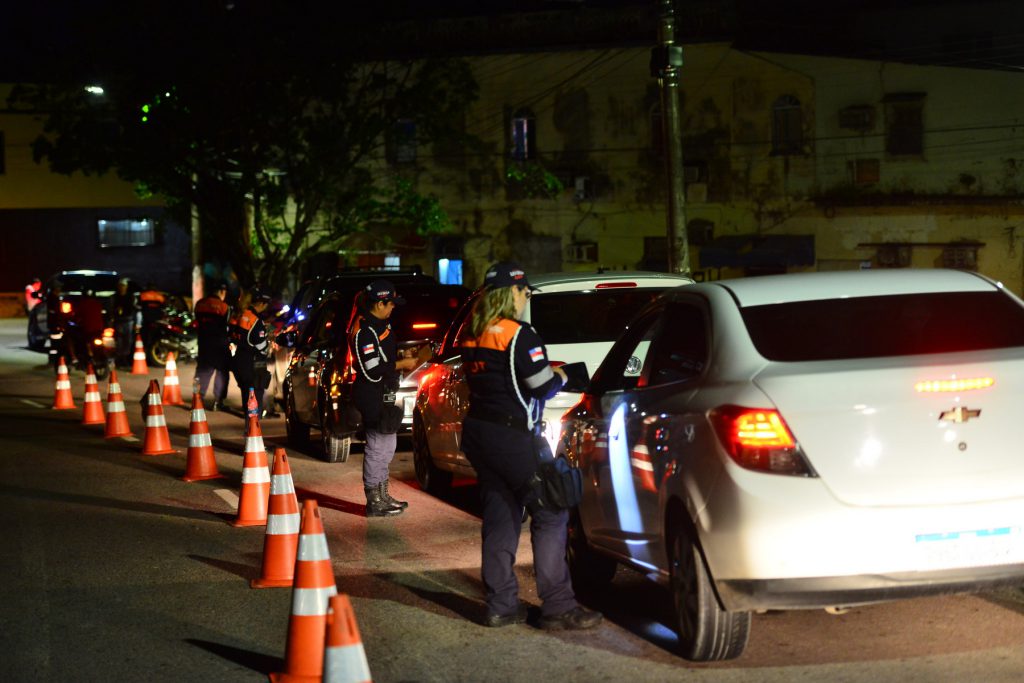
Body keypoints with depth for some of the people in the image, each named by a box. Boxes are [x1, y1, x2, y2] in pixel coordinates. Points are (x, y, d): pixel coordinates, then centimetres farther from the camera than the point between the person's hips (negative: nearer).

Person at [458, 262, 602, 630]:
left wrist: (544, 369, 17)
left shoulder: (473, 336, 11)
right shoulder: (518, 334, -14)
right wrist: (559, 377, 5)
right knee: (550, 515, -2)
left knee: (498, 516, 13)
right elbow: (542, 388, -16)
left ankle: (501, 604, 15)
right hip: (511, 436, -8)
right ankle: (558, 606, -3)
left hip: (477, 433, 8)